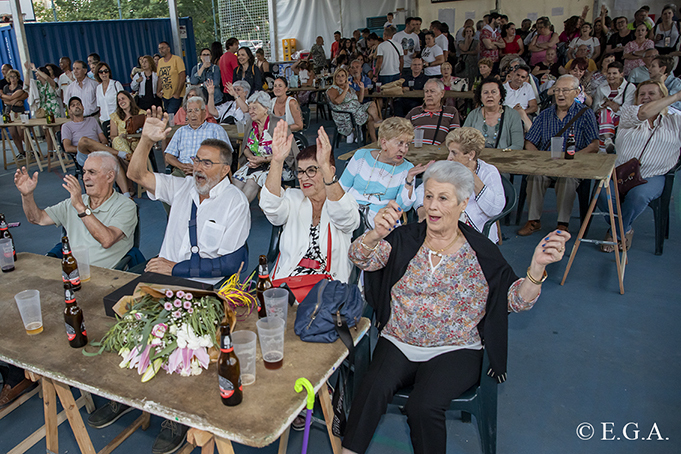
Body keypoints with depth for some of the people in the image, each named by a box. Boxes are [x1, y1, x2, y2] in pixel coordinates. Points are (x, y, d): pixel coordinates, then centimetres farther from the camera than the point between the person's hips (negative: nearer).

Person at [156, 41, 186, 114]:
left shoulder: (177, 59, -7)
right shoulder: (159, 62, 12)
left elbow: (182, 78, -13)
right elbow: (160, 78, 19)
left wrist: (177, 94, -17)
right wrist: (158, 91, 3)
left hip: (176, 96, -6)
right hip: (165, 96, 6)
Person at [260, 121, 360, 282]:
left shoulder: (346, 203, 1)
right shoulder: (292, 198, 8)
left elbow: (343, 217, -23)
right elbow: (271, 207, -13)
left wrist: (325, 165, -33)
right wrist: (277, 161, -26)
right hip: (285, 281, 2)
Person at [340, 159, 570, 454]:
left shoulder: (481, 252, -1)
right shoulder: (405, 239, 2)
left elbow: (517, 300, -3)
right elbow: (361, 258, -11)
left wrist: (537, 267, -23)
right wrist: (377, 234, -34)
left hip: (454, 351, -1)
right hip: (398, 343, 2)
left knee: (424, 407, -26)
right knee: (374, 388, -26)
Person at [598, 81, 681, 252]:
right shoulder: (628, 113, 11)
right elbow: (643, 113, -12)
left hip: (652, 177, 0)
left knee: (638, 195, -34)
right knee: (603, 194, -30)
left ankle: (616, 233, -8)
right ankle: (626, 229, 0)